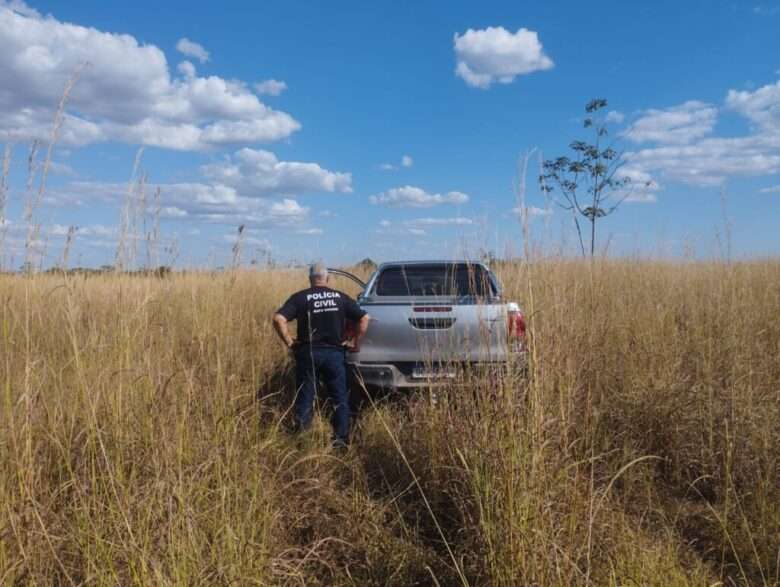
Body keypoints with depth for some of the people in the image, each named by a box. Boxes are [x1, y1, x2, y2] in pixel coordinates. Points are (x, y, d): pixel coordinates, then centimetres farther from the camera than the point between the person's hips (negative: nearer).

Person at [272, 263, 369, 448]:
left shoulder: (300, 297, -1)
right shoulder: (340, 297, 5)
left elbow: (278, 319, -13)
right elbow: (364, 318, 2)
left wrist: (289, 342, -5)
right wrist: (355, 342, 8)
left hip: (308, 352, -1)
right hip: (334, 353, 1)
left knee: (305, 398, 9)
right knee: (340, 398, 12)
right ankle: (341, 439, 12)